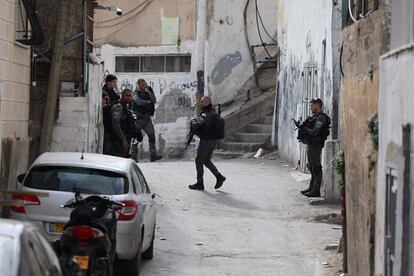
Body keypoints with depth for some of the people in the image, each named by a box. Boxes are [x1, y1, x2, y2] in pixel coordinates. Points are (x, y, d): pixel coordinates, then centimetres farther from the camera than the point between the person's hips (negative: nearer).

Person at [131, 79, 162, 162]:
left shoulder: (147, 93, 13)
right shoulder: (136, 94, -4)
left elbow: (154, 101, 0)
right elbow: (139, 102, -21)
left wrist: (151, 91, -9)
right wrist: (149, 102, -7)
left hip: (147, 118, 5)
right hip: (138, 118, -5)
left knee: (152, 135, -9)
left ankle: (153, 155, -14)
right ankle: (134, 157, 7)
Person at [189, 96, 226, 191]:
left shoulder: (206, 114, -20)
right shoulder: (213, 112, 10)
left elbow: (198, 124, -30)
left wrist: (193, 120, -8)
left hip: (206, 141, -9)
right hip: (213, 140, 9)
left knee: (199, 161, 2)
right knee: (207, 161, 19)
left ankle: (200, 183, 6)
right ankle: (219, 177, 8)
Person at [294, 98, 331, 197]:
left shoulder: (321, 118, -15)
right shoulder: (315, 117, 16)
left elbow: (314, 132, -23)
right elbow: (309, 130, 16)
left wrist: (304, 128, -14)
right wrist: (301, 126, 2)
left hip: (316, 146, -10)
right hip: (311, 145, 10)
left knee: (316, 168, -7)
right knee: (312, 168, 16)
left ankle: (316, 191, -6)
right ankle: (311, 188, 25)